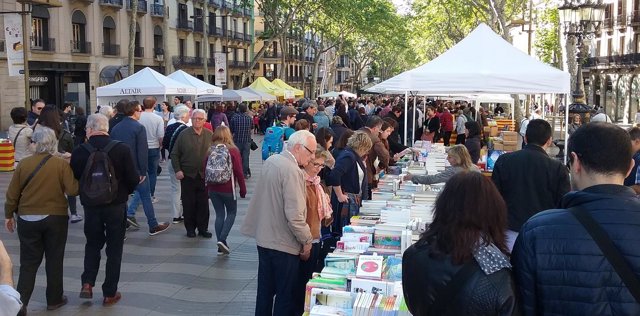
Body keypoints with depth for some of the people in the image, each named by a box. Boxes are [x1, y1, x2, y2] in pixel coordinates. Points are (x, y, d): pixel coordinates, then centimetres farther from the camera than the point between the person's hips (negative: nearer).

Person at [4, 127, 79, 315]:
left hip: (27, 219, 1)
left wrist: (9, 215, 12)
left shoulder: (23, 164, -6)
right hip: (55, 218, -1)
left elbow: (12, 194, -1)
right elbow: (73, 190, -14)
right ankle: (54, 299, 22)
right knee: (54, 260, 13)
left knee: (28, 263, 10)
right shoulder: (62, 164, -11)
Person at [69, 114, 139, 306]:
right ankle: (110, 293, 15)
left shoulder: (79, 152, -10)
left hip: (90, 205, 1)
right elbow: (133, 180, -11)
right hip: (116, 205, -1)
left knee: (93, 244, 23)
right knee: (114, 248, 10)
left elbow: (74, 181, 0)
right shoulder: (122, 149, -14)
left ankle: (87, 283, 11)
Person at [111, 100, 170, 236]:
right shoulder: (139, 128, -14)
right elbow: (142, 152, -19)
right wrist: (143, 172, -13)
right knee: (146, 197, 7)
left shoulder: (115, 128, 5)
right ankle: (153, 226, 14)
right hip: (136, 170, -5)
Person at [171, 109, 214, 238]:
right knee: (189, 203, 5)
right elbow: (174, 154, 2)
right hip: (187, 174, -1)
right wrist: (177, 170, -7)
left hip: (205, 175, 1)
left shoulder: (210, 135, 3)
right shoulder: (184, 134, -2)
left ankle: (203, 228, 16)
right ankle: (190, 228, 17)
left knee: (204, 203, 6)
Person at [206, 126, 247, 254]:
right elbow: (239, 172, -9)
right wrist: (243, 189, 1)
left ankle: (221, 246, 12)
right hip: (228, 189, -3)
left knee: (219, 214, 12)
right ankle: (222, 239, -4)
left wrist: (207, 189, 15)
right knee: (231, 213, 13)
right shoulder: (233, 151, -9)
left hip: (213, 189, 3)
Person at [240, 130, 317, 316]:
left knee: (265, 290, 18)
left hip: (263, 238, 9)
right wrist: (307, 241, -14)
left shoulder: (271, 161, 6)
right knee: (285, 295, 5)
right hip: (284, 244, -8)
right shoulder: (292, 171, -23)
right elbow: (294, 215, -26)